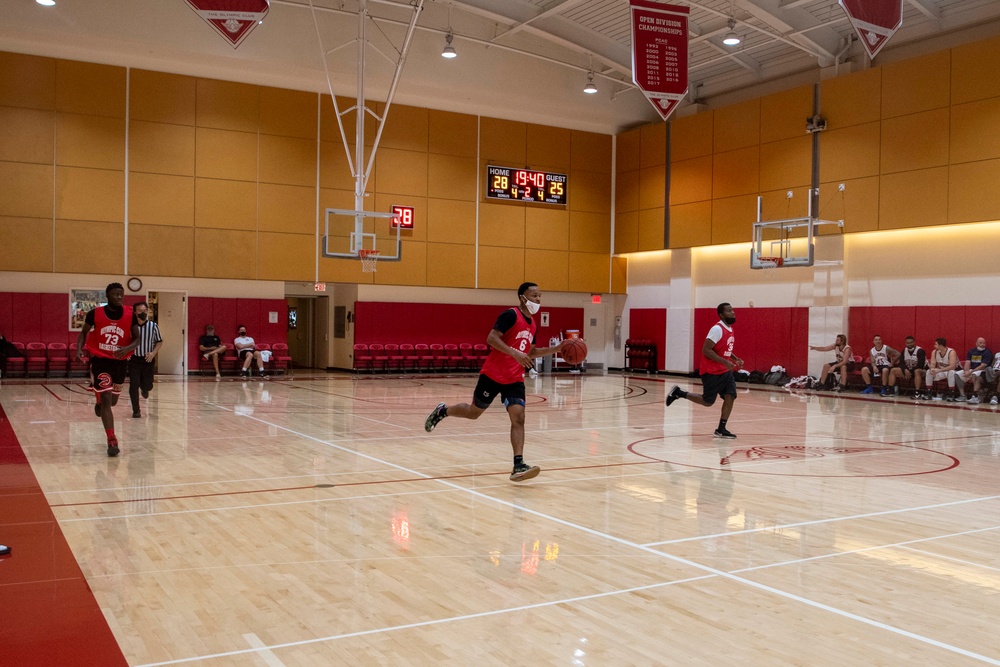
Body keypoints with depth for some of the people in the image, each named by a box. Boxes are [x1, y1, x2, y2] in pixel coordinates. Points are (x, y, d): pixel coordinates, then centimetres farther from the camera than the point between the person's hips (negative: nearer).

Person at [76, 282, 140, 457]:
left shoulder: (130, 315, -7)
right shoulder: (95, 313, -10)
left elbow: (137, 339, -3)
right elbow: (84, 332, 6)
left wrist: (126, 349, -24)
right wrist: (79, 350, -12)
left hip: (120, 362, 3)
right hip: (100, 361, -3)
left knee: (113, 400, 16)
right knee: (106, 400, -10)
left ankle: (100, 403, 55)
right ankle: (112, 441, -8)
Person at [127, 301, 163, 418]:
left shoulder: (153, 326, -5)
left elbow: (159, 341, 6)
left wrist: (153, 352, -9)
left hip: (148, 359, 1)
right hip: (133, 359, -1)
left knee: (148, 386, 7)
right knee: (134, 385, -5)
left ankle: (145, 389, 46)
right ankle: (136, 410, 8)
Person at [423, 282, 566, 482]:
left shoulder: (533, 324, 13)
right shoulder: (510, 315, -13)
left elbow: (531, 352, 24)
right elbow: (491, 338, -21)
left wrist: (556, 349, 13)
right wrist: (515, 353, -30)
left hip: (515, 379, 6)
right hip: (493, 375, -6)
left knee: (518, 418, -11)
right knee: (474, 412, 10)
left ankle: (518, 466, -17)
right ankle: (442, 411, 37)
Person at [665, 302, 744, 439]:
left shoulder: (730, 329, 10)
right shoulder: (717, 329, -20)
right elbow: (706, 350, -24)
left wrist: (735, 359, 7)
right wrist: (725, 362, -27)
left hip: (725, 371, 8)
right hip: (712, 372, -8)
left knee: (731, 396, -3)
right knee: (708, 401, 0)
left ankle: (721, 429, 5)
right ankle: (678, 393, 16)